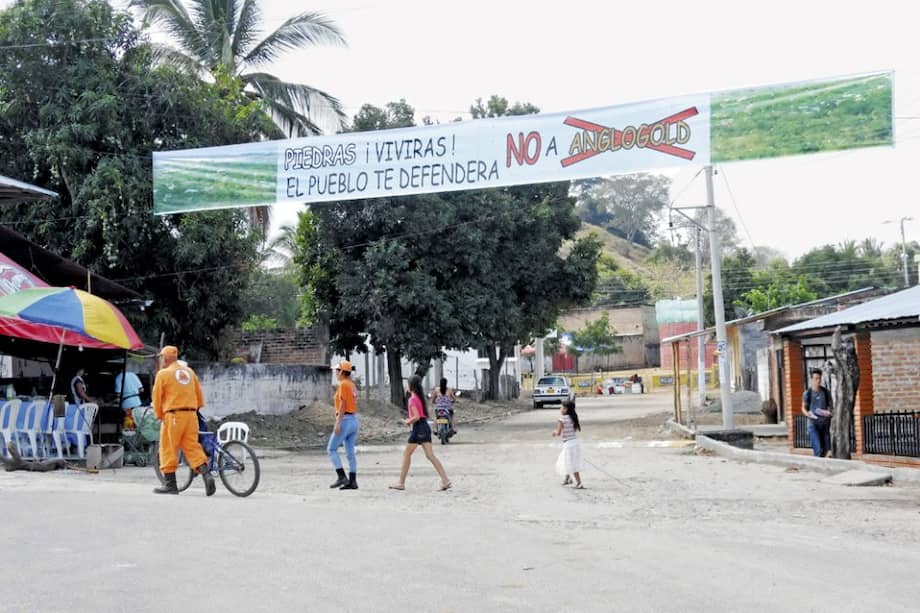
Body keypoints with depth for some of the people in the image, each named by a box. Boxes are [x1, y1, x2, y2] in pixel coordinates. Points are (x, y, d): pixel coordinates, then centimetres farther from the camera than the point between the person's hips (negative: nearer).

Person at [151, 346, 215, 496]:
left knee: (168, 449, 4)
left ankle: (170, 484, 6)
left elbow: (157, 397, -1)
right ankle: (206, 475, -13)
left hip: (173, 415, -5)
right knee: (192, 447, 6)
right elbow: (199, 394, 17)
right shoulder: (189, 372, 15)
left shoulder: (163, 374, -2)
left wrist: (159, 415, 11)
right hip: (191, 415, 5)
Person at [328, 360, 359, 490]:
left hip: (345, 420, -9)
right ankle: (352, 481, 5)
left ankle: (342, 477, -9)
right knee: (350, 452, 7)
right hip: (354, 420, 9)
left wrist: (338, 423, -19)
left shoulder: (343, 384, -11)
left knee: (331, 449, -2)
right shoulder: (352, 385, 16)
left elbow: (343, 405, -17)